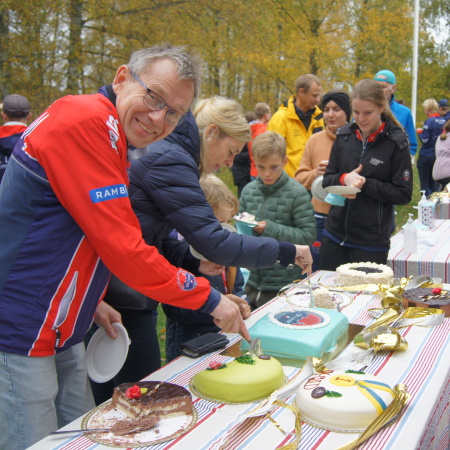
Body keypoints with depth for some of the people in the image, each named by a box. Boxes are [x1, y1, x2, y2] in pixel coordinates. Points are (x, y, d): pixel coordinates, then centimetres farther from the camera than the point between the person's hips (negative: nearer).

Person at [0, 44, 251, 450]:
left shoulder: (108, 135, 12)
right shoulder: (86, 120, -19)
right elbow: (122, 248, -22)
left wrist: (90, 302, 11)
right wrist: (208, 299, -13)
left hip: (60, 332, 10)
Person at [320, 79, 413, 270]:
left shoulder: (396, 143, -9)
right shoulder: (344, 136, 3)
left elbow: (403, 194, -7)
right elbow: (327, 179, 8)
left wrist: (365, 184, -16)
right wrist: (344, 179, -13)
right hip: (334, 235, 4)